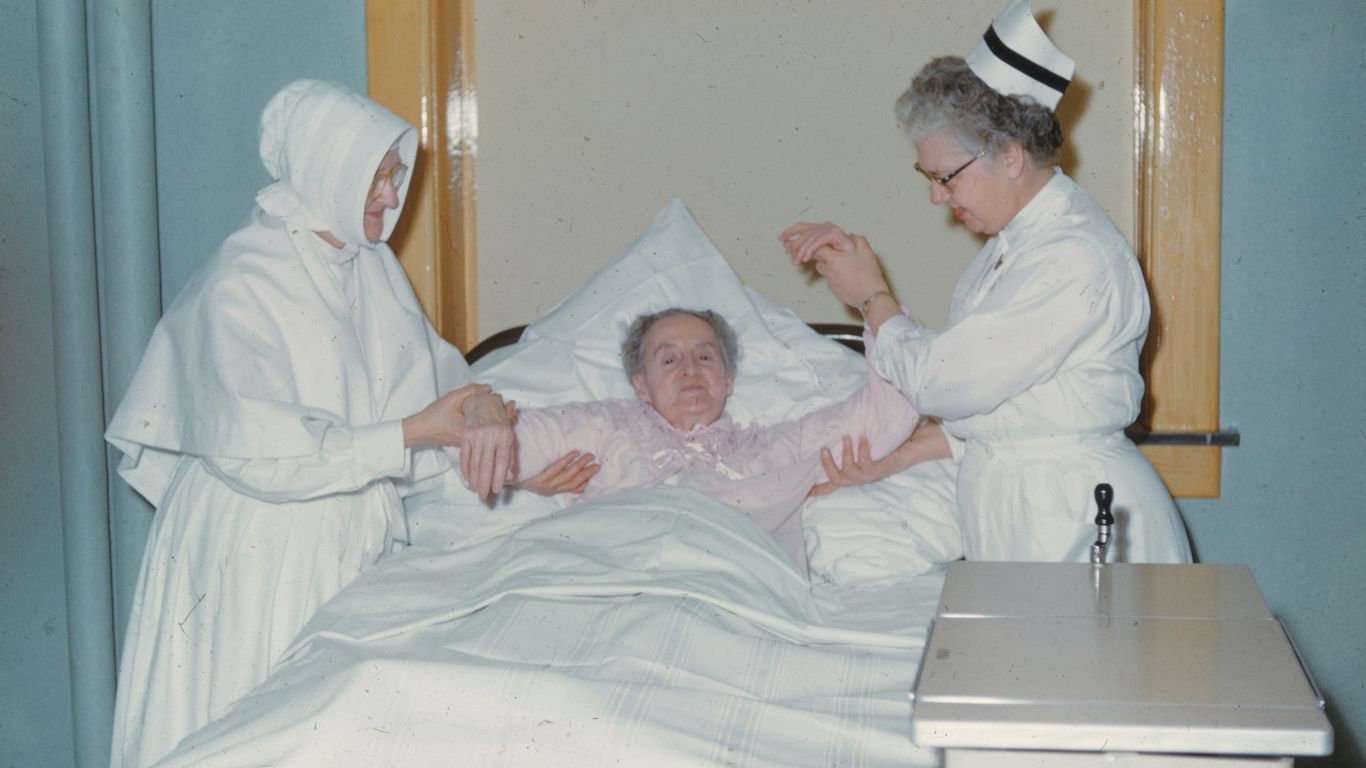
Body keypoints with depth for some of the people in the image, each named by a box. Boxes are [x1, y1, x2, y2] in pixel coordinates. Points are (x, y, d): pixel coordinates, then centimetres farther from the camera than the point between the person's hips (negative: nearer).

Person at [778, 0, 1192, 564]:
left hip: (1072, 523, -8)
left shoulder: (1075, 261, -20)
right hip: (1008, 497, 8)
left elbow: (941, 381, -18)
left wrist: (872, 298, -2)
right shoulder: (1015, 239, 12)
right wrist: (899, 457, 4)